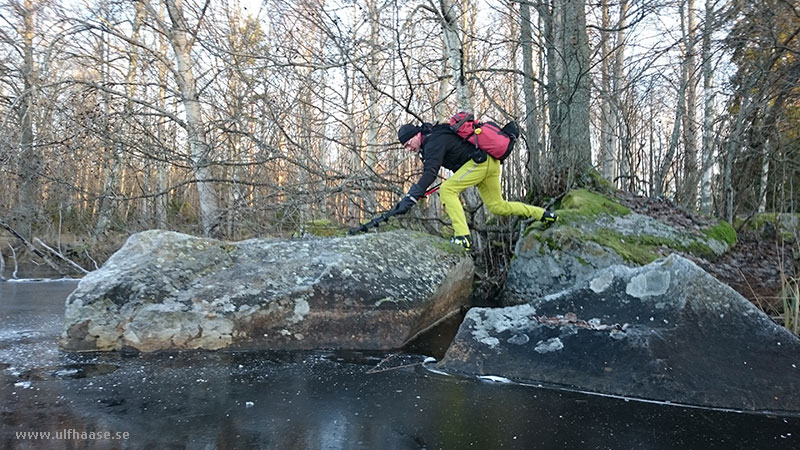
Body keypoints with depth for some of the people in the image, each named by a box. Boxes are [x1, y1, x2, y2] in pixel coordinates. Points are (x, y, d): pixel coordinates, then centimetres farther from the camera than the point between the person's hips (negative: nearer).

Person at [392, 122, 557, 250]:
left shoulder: (434, 141, -19)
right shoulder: (432, 138, 12)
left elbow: (430, 173, -31)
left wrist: (410, 199, -37)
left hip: (481, 161, -11)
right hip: (490, 163, 11)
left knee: (446, 190, -18)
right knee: (497, 207, 17)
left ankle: (463, 237, -21)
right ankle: (544, 215, 27)